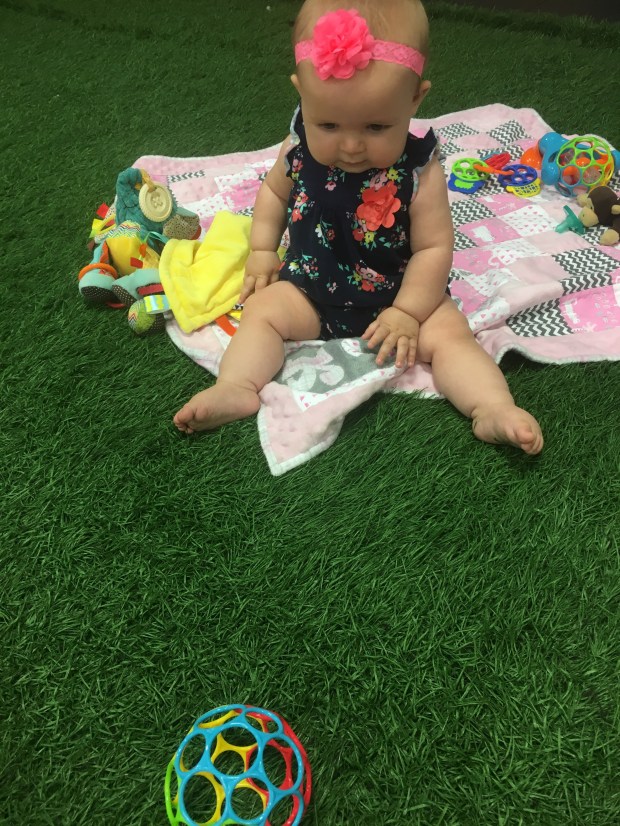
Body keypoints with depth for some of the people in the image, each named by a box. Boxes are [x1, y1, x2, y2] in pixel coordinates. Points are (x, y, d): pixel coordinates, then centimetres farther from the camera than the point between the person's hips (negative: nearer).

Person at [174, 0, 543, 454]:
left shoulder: (420, 172, -18)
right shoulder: (299, 150, -9)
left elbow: (434, 247, -13)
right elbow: (274, 190, 12)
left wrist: (407, 312, -19)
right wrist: (262, 253, 4)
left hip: (400, 296, -2)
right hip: (310, 288, 3)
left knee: (450, 333, -21)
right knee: (263, 310, -14)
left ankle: (494, 409, -25)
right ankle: (236, 388, -24)